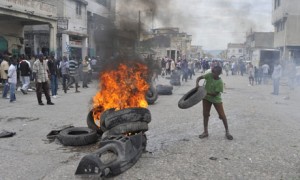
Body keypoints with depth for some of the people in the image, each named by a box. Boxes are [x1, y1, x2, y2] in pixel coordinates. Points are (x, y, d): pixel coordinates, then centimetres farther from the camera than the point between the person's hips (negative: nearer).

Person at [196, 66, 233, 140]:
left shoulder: (220, 82, -24)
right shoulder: (209, 75, -13)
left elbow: (215, 93, -23)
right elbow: (199, 77, -8)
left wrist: (206, 92, -29)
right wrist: (197, 83, -27)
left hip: (216, 99, -4)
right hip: (206, 98, 4)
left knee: (222, 115, 1)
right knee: (205, 114, 7)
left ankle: (227, 132, 18)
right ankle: (205, 132, 20)